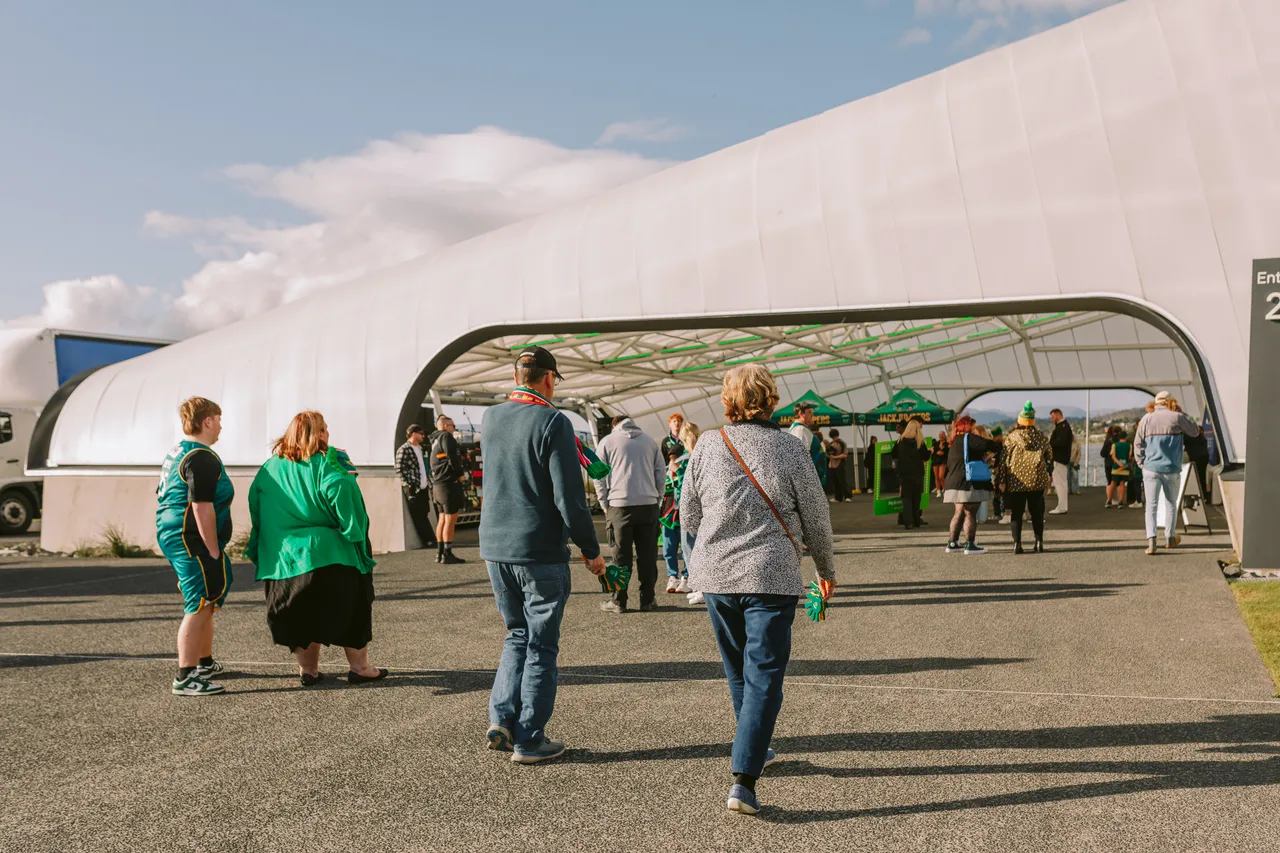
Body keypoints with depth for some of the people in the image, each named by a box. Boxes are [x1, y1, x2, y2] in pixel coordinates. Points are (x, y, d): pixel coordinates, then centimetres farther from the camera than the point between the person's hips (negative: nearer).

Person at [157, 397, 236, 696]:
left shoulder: (175, 453, 17)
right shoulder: (202, 458, -17)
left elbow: (162, 496, 23)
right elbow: (202, 508, -22)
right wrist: (214, 550, -18)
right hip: (194, 540, -11)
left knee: (205, 604, 21)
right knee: (199, 606, -8)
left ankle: (205, 663, 34)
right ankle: (186, 677, -7)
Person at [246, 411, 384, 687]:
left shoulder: (270, 468, 6)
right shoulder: (326, 465, -11)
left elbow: (256, 513, 10)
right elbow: (343, 499, -21)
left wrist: (260, 550, 18)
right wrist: (358, 538, -11)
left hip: (281, 558, 5)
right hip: (327, 556, -5)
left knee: (299, 613, 16)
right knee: (351, 609, 8)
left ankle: (307, 669, 21)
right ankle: (358, 667, 11)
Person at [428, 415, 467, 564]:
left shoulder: (435, 441, 19)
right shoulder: (446, 436, -8)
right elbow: (452, 458, -21)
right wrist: (461, 473, -6)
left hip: (438, 484, 9)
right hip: (449, 483, -9)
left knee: (443, 519, 14)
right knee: (450, 520, -7)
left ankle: (440, 553, 18)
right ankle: (447, 554, -7)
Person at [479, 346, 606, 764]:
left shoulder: (490, 418, 6)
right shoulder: (552, 422, -13)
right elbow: (570, 498, -16)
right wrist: (591, 550, -6)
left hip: (494, 546, 6)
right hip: (540, 550, -6)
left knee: (517, 635, 21)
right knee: (541, 645, 6)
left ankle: (502, 718, 11)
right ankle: (529, 739, 12)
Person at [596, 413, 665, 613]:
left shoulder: (607, 441, 6)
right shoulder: (650, 441, 15)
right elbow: (661, 473, 13)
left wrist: (604, 503, 8)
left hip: (620, 505, -2)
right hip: (648, 505, 2)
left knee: (621, 555, 2)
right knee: (647, 554, 7)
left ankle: (618, 601, 5)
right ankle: (647, 599, 10)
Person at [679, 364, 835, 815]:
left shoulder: (708, 445, -1)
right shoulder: (792, 451, -7)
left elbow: (688, 512, 6)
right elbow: (816, 519, 1)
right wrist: (825, 568, 17)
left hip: (715, 575, 3)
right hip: (771, 576, -3)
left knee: (738, 670, 21)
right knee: (763, 676, 1)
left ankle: (754, 748, 38)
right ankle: (743, 780, -7)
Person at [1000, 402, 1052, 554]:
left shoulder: (1011, 437, -4)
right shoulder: (1040, 436, 3)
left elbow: (1004, 458, -6)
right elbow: (1049, 455, 13)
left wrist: (1002, 480, -4)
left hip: (1016, 480, -2)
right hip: (1037, 479, 2)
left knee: (1016, 513, 3)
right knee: (1037, 512, 11)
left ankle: (1017, 544, -2)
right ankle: (1039, 543, 9)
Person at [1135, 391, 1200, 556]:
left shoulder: (1146, 419, 2)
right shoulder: (1177, 417, -4)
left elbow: (1138, 444, 2)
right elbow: (1195, 431, 10)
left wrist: (1142, 463, 11)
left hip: (1151, 468, 0)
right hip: (1171, 469, 0)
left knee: (1151, 505, -1)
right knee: (1171, 503, 18)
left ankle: (1151, 540, -17)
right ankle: (1169, 538, 30)